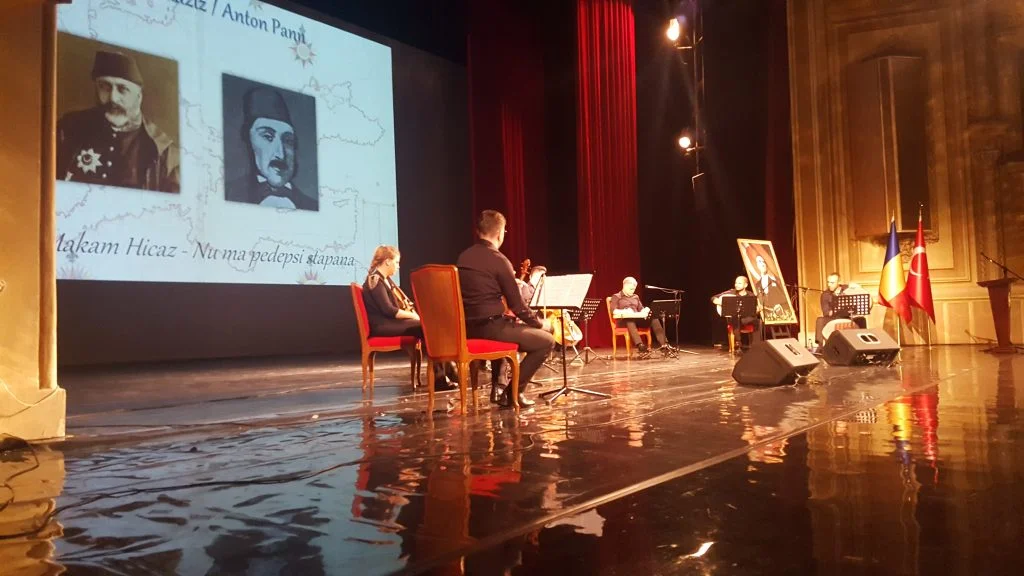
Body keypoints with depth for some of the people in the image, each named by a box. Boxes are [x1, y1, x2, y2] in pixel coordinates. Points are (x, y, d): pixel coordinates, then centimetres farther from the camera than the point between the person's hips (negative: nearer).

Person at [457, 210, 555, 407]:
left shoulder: (463, 257, 9)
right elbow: (517, 306, -11)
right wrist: (540, 323, 5)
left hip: (468, 327, 8)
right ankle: (513, 392, 5)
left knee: (508, 326, 38)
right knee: (546, 341, 3)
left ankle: (497, 387, 34)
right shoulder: (498, 260, -13)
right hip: (490, 326, -8)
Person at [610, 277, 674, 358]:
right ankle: (640, 346, -58)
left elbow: (641, 309, 21)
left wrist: (645, 310, -4)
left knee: (654, 319, -23)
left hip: (637, 319, 5)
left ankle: (663, 346, -36)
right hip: (623, 320, -5)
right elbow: (613, 310, -7)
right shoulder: (616, 297, 9)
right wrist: (624, 311, -26)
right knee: (630, 320, -42)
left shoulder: (636, 297, 27)